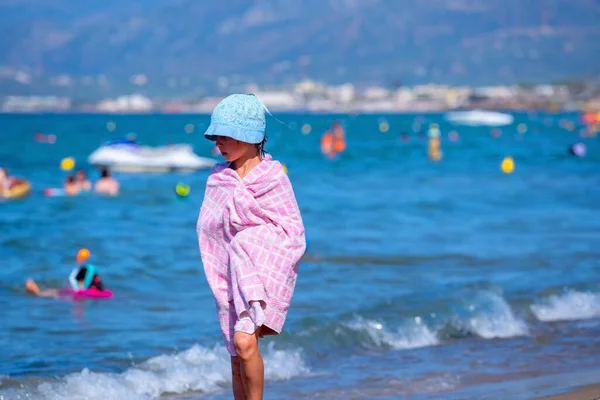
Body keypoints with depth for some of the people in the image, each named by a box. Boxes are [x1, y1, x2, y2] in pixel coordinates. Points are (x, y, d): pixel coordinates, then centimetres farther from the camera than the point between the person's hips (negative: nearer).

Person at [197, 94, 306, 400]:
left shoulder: (273, 178, -5)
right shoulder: (217, 177, 7)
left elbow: (293, 232, -3)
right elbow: (207, 229, 12)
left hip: (264, 270, -5)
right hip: (229, 274, 5)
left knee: (244, 342, -22)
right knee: (237, 357, 7)